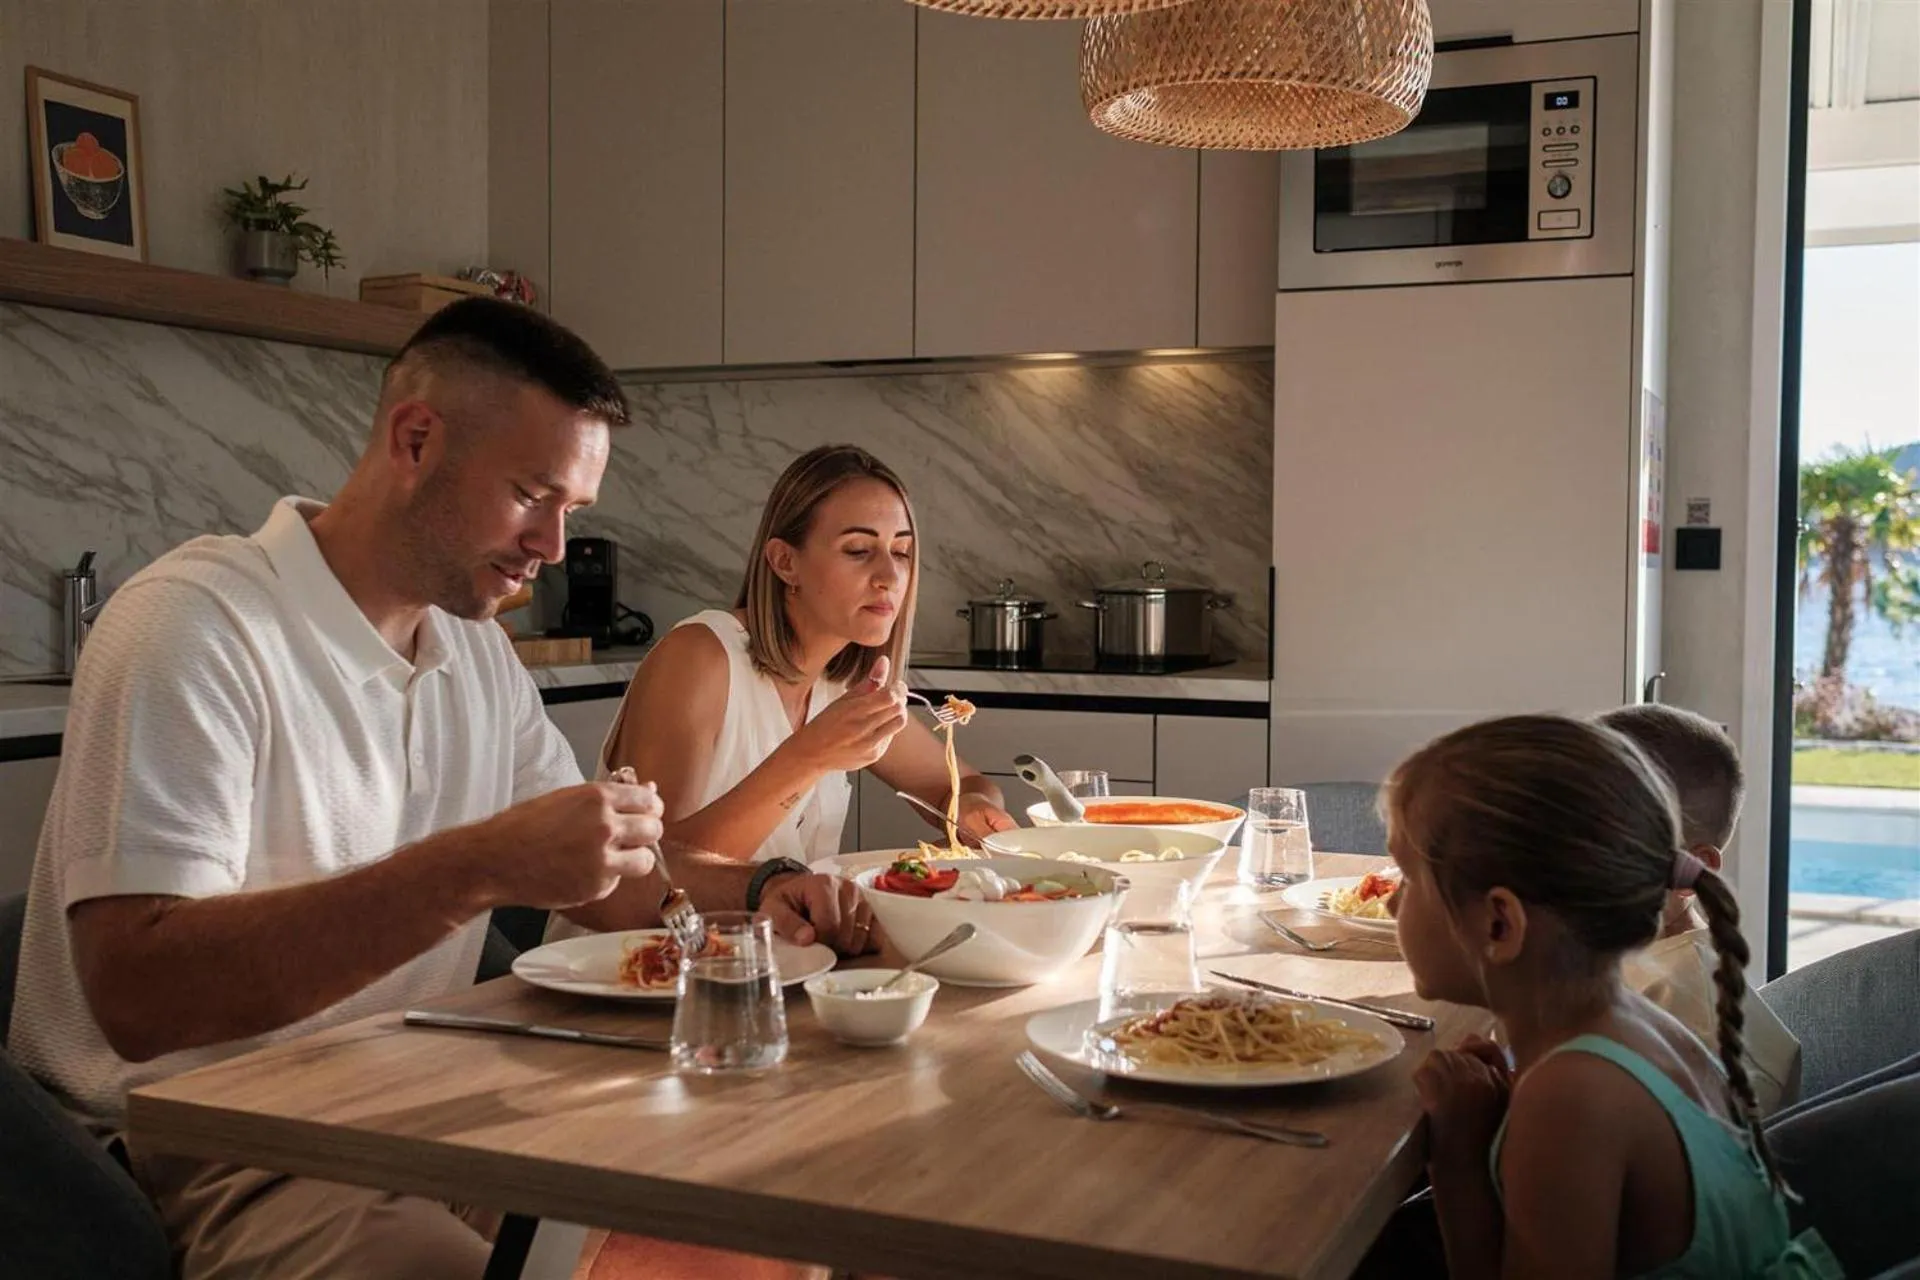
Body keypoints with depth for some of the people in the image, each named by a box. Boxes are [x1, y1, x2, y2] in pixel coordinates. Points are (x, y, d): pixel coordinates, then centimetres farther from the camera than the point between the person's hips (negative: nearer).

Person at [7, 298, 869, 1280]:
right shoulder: (193, 625, -16)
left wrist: (755, 894, -2)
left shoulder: (479, 655, 11)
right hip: (204, 1159, -7)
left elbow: (605, 879, 19)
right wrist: (476, 868, -32)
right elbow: (134, 993, -26)